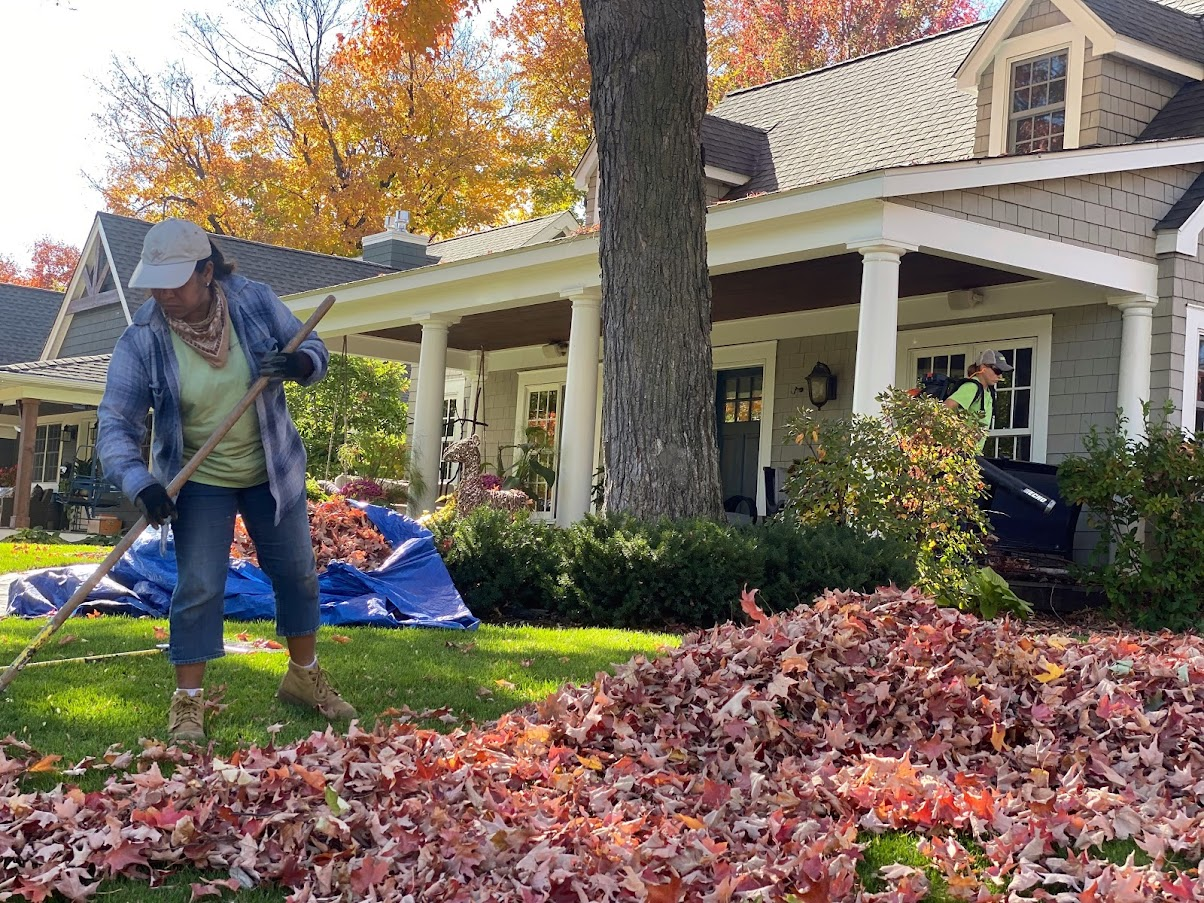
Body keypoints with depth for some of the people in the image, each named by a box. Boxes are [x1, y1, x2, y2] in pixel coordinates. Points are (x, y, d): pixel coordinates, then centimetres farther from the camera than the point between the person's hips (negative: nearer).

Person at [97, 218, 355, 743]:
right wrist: (141, 484, -38)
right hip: (198, 482, -3)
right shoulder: (142, 341, -20)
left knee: (297, 573, 13)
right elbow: (116, 423, -21)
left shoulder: (254, 302, -15)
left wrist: (303, 362, -28)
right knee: (198, 586, -6)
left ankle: (304, 677, 33)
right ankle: (187, 701, 9)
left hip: (272, 471, 3)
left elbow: (313, 350, -3)